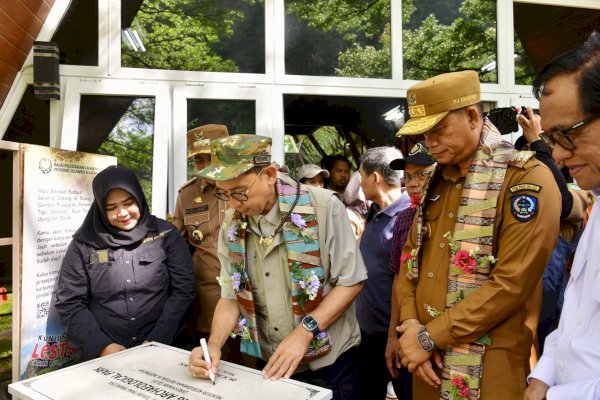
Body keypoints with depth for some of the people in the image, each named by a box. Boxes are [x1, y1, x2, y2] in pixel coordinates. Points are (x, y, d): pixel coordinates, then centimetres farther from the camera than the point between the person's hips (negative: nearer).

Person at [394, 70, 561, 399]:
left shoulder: (527, 179, -13)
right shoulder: (438, 180, 8)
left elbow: (512, 284, -19)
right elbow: (410, 257, 8)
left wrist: (430, 337, -16)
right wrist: (411, 324, -5)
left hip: (488, 366, -6)